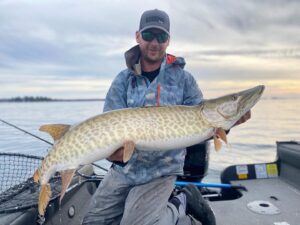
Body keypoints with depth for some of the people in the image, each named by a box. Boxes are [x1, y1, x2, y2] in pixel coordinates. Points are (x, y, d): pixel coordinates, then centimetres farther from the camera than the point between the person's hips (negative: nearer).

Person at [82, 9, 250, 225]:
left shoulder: (183, 78, -5)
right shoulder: (123, 80, -2)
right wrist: (114, 150, -30)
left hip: (161, 172, -3)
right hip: (123, 169, 4)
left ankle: (180, 207, 11)